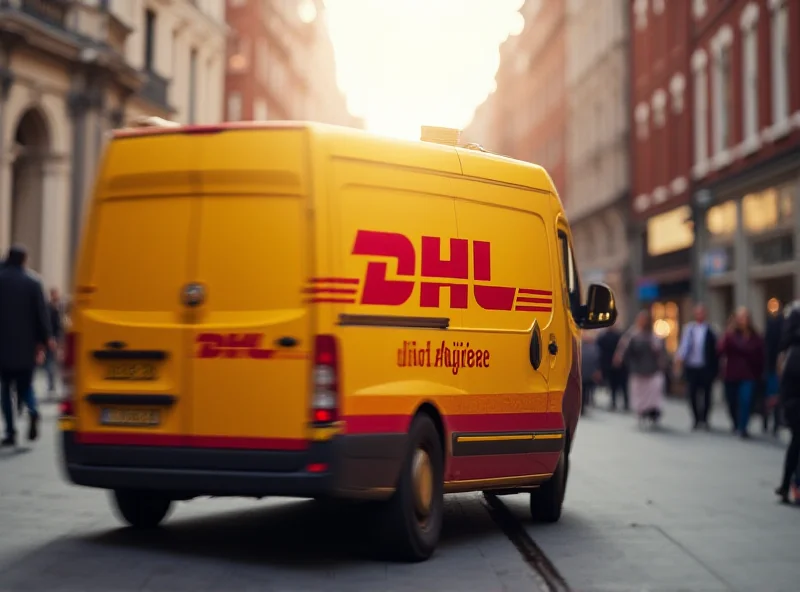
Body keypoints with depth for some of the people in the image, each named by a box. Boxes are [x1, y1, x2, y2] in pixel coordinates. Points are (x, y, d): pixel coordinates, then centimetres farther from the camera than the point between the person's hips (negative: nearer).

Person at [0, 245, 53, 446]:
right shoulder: (33, 283, -4)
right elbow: (41, 313, -4)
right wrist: (44, 339, 4)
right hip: (26, 346, 1)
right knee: (24, 385, 14)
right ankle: (32, 411, -17)